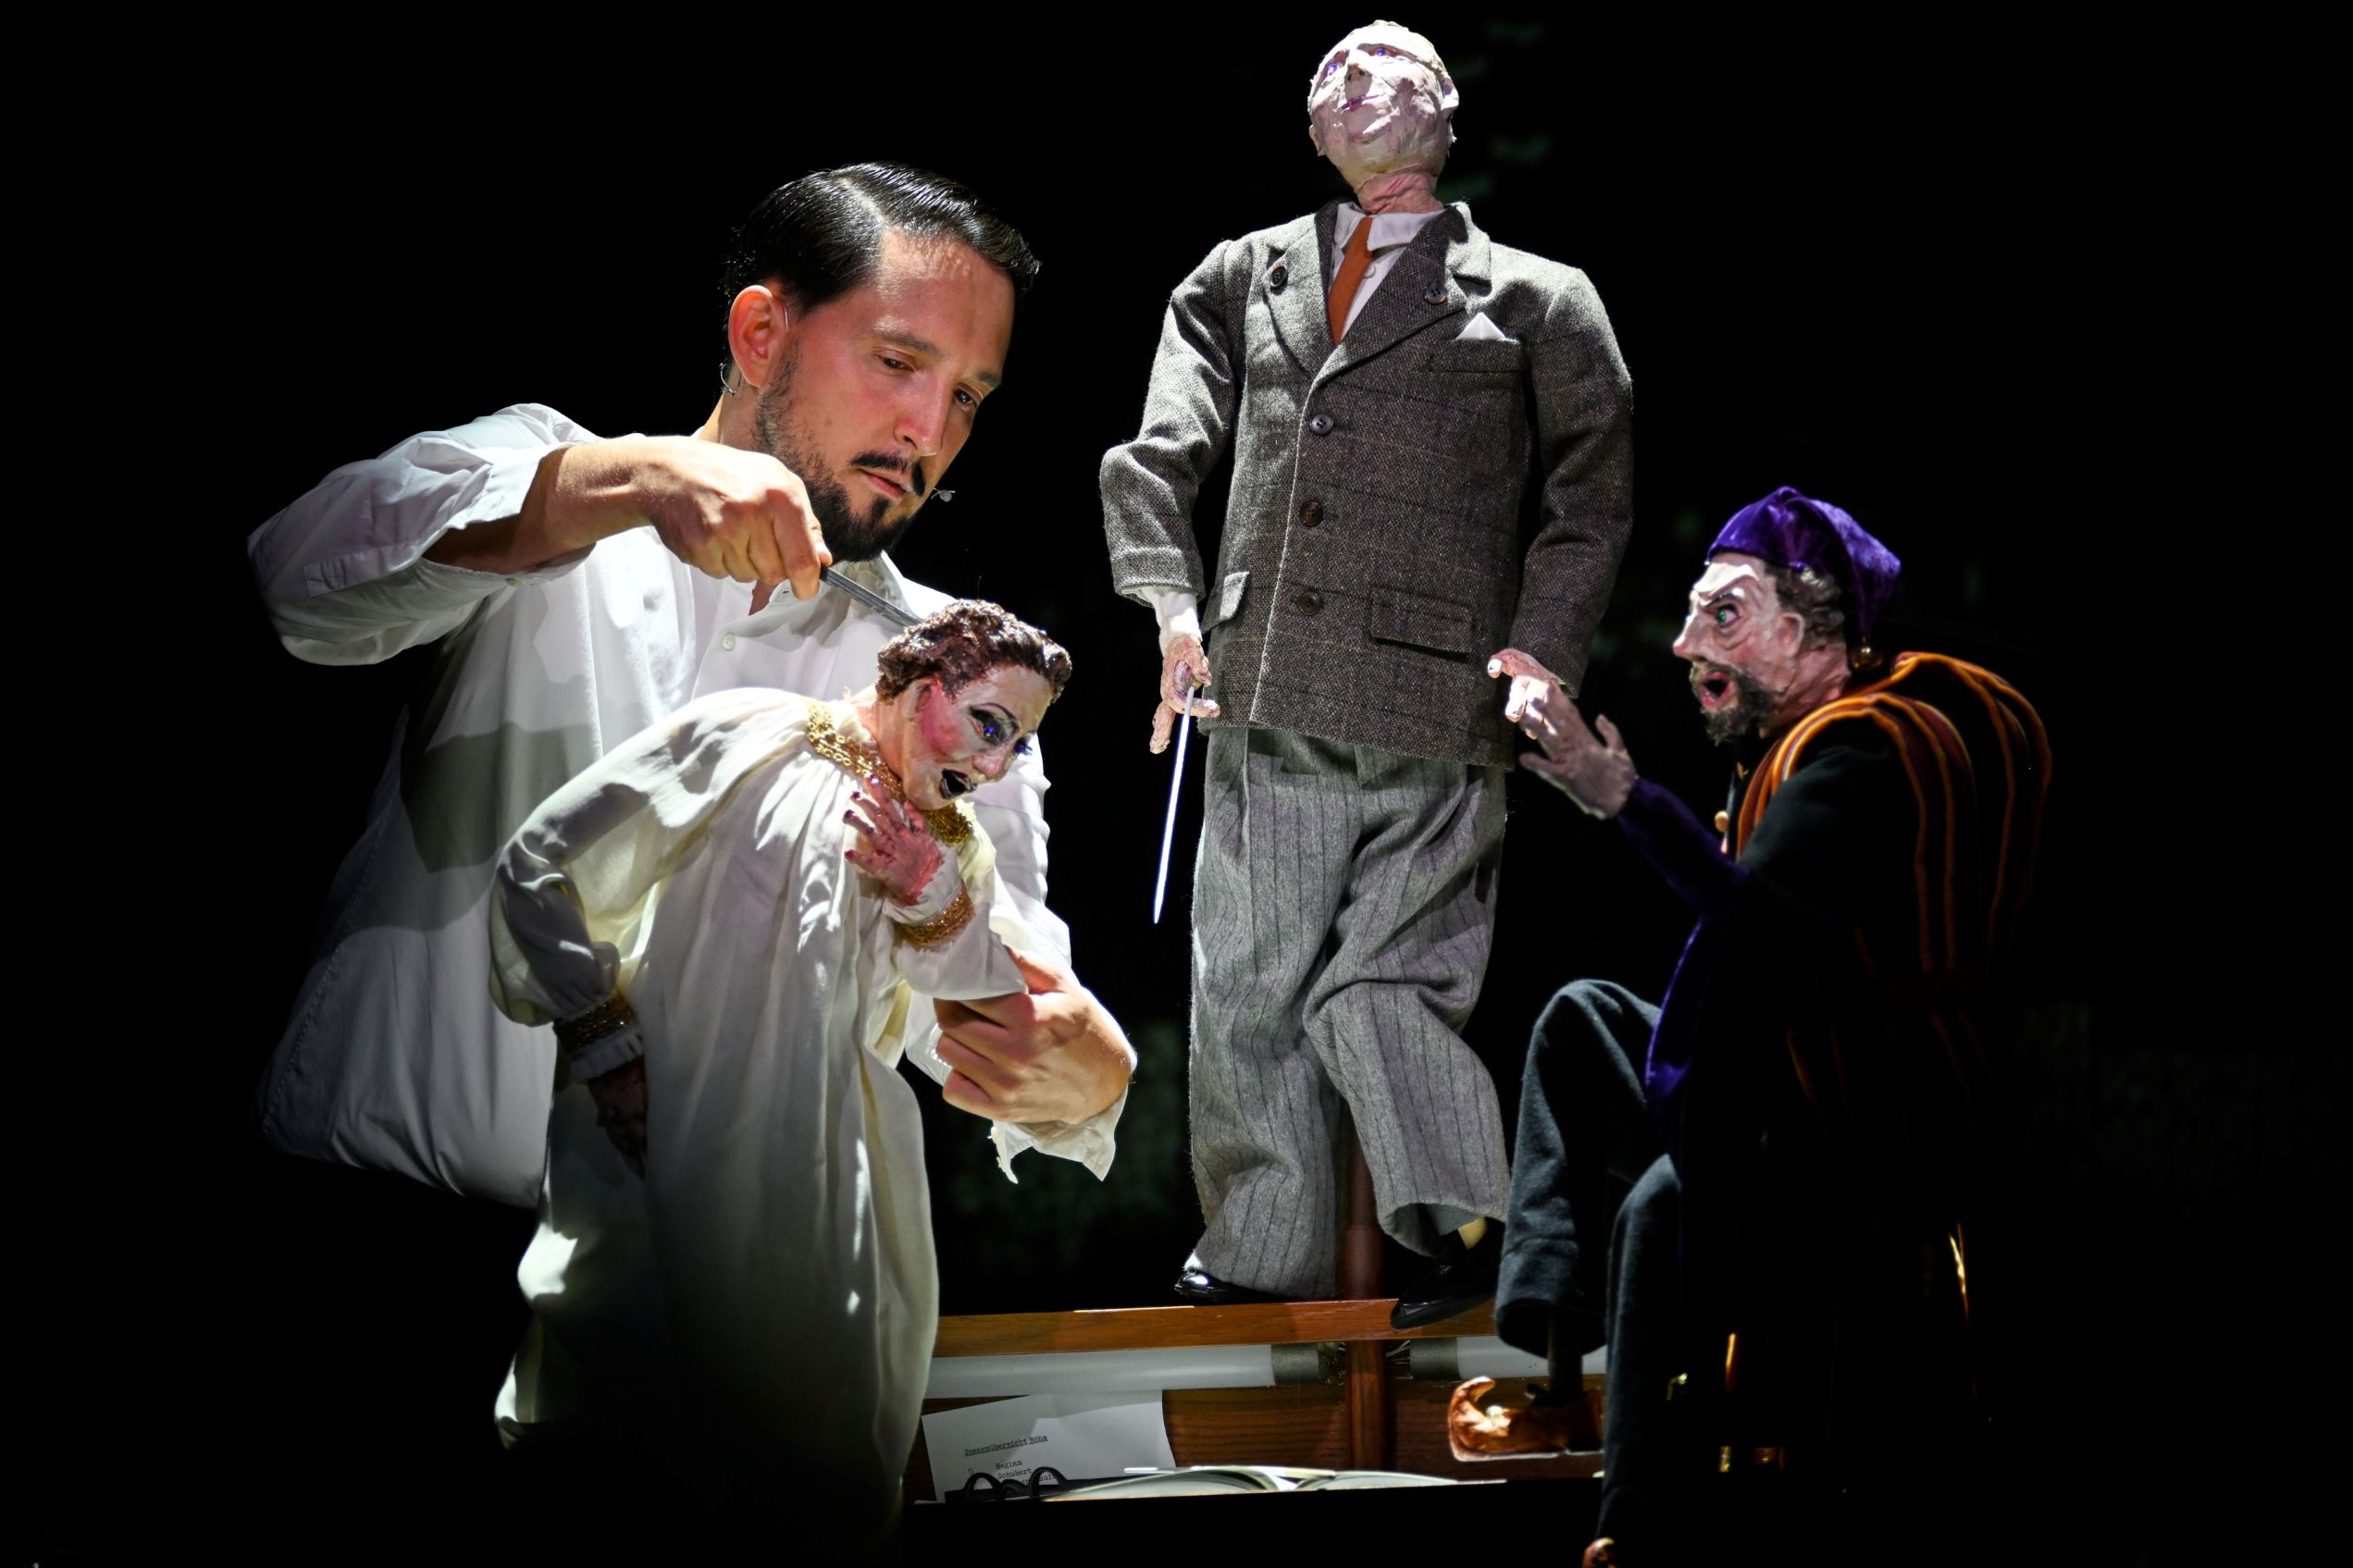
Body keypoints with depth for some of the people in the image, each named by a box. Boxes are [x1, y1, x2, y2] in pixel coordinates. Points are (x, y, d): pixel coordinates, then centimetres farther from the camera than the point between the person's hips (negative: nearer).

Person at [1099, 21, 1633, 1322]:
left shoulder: (1537, 303, 13)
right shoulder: (1240, 282, 19)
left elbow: (1590, 500, 11)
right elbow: (1154, 453, 10)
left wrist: (1535, 664, -1)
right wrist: (1168, 605, -5)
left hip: (1434, 717, -3)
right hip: (1267, 702, 3)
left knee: (1385, 983, -7)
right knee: (1247, 990, 3)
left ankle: (1468, 1227, 7)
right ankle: (1261, 1253, 14)